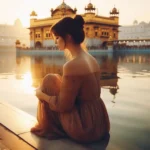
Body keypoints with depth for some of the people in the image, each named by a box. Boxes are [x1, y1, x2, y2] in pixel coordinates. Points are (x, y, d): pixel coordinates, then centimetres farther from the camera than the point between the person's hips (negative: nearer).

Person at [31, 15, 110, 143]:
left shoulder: (72, 65, -22)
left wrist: (41, 94, 1)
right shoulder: (91, 59, 4)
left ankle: (48, 127, 20)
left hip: (84, 128, -8)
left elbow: (63, 106, -16)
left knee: (49, 80, 3)